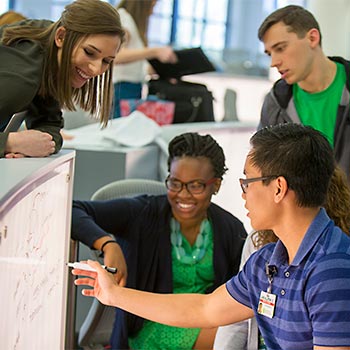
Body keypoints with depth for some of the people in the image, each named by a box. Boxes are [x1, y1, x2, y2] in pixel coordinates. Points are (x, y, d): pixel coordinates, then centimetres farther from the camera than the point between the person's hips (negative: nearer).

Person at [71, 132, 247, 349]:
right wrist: (109, 245, -39)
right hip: (149, 330, -4)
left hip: (204, 321, 4)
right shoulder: (143, 214, -12)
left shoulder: (232, 231, -2)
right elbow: (73, 211, -21)